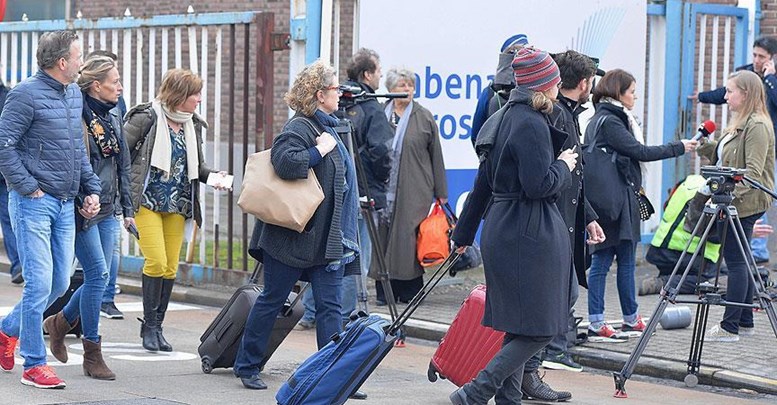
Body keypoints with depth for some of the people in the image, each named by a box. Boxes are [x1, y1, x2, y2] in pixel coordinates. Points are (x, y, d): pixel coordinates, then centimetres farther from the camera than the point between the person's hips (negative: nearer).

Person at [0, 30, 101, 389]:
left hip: (66, 205, 8)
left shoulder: (74, 94, 14)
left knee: (60, 283, 11)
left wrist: (91, 189, 14)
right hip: (33, 204, -8)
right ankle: (34, 365, 0)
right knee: (39, 284, -8)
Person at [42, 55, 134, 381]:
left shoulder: (113, 119, 13)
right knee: (98, 274, -9)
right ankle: (92, 354, 0)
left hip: (106, 211, 8)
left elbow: (123, 167, 18)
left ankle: (60, 322, 32)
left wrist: (127, 209, 16)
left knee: (99, 278, 8)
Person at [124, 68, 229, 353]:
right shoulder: (146, 118, -8)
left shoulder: (193, 125, 11)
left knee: (170, 268, 4)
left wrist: (213, 176, -3)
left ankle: (156, 327, 15)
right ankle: (149, 326, 1)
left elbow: (197, 166, 19)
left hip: (176, 206, 6)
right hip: (147, 201, -6)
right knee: (157, 263, -13)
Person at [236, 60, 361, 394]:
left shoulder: (326, 126, 15)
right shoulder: (299, 127, -14)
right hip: (294, 232, -8)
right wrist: (320, 150, -20)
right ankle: (246, 366, 16)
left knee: (330, 307, 2)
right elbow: (285, 162, -33)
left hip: (328, 237, 8)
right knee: (272, 300, 4)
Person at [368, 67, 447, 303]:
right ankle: (385, 291, 5)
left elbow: (436, 156, 8)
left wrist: (441, 193, 6)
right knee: (383, 237, -1)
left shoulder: (424, 118, 6)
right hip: (383, 189, 2)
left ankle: (410, 291, 2)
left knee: (409, 237, -5)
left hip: (414, 191, -2)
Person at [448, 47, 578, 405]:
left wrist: (464, 232, 26)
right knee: (539, 328, -7)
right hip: (527, 234, -10)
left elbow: (484, 180, 20)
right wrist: (564, 166, -1)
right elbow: (539, 185, -21)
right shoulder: (531, 125, -15)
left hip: (502, 229, 10)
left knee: (519, 327, 13)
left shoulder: (508, 119, 15)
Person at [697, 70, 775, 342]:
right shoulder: (739, 124, 18)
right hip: (733, 204, 10)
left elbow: (754, 171, -20)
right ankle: (745, 322, 17)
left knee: (736, 262, -8)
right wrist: (705, 146, 6)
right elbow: (724, 158, 21)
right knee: (739, 262, 12)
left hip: (745, 204, -10)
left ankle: (729, 327, -7)